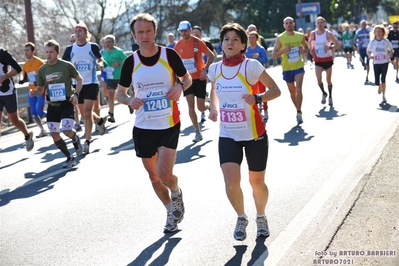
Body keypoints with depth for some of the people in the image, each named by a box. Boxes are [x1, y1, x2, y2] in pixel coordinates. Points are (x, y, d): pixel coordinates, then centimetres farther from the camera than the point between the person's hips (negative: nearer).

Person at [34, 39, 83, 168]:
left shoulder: (67, 65, -9)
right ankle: (70, 158, 19)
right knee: (54, 134, 1)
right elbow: (40, 89, 11)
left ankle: (76, 139, 19)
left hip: (66, 103, -4)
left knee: (66, 130, -19)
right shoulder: (42, 69, 1)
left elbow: (79, 79, 3)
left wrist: (76, 94, -11)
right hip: (52, 105, 4)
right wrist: (35, 92, -12)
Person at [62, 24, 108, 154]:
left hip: (91, 83, -4)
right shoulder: (70, 49, 4)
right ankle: (100, 120, 45)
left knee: (87, 112, -13)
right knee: (84, 113, 13)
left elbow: (99, 59, 12)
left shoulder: (93, 47, -2)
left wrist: (100, 64, -11)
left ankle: (87, 142, -7)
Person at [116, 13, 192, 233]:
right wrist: (129, 100, -14)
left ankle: (176, 193, 23)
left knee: (164, 176, -13)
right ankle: (171, 212, 36)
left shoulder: (169, 55, -8)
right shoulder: (130, 62, -3)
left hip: (169, 126, -3)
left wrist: (180, 86, -16)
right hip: (143, 128, 3)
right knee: (153, 176, 13)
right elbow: (120, 92, 8)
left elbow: (187, 78, 7)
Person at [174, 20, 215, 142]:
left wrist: (205, 70, -15)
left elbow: (211, 56, -6)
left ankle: (209, 105, 37)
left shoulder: (198, 42, -10)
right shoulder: (178, 45, 1)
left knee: (201, 107, 0)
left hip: (199, 78, -3)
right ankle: (197, 132, 5)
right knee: (191, 106, -5)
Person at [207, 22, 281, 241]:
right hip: (227, 135, 2)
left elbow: (275, 90, -9)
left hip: (254, 134, -2)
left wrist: (258, 98, -28)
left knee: (257, 182, 9)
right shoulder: (215, 69, 1)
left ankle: (261, 218, 38)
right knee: (231, 181, -13)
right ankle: (241, 218, 15)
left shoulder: (251, 66, -12)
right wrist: (214, 108, 2)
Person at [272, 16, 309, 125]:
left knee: (298, 88, -17)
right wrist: (284, 50, -24)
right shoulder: (280, 38, -6)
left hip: (299, 67, 0)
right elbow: (274, 54, -6)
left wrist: (304, 51, -8)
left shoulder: (300, 36, 0)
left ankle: (299, 113, -12)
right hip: (287, 68, 1)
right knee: (292, 91, 12)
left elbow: (306, 48, 16)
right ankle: (298, 110, 31)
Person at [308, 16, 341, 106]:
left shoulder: (328, 34, -11)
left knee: (328, 80, 7)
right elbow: (310, 42, 17)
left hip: (328, 59, -1)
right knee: (319, 78, -14)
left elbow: (337, 44, -6)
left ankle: (330, 96, 26)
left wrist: (330, 47, -25)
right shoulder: (313, 34, -4)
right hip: (318, 60, 1)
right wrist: (312, 49, 0)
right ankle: (323, 93, 12)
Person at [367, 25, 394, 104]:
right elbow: (368, 51, 9)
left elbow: (391, 50, 8)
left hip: (385, 62, -1)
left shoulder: (386, 41, -2)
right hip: (376, 63, 1)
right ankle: (380, 87, 39)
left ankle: (383, 96, 1)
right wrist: (370, 56, -11)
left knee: (383, 79, -11)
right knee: (377, 81, 0)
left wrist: (390, 54, -12)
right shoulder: (372, 42, -1)